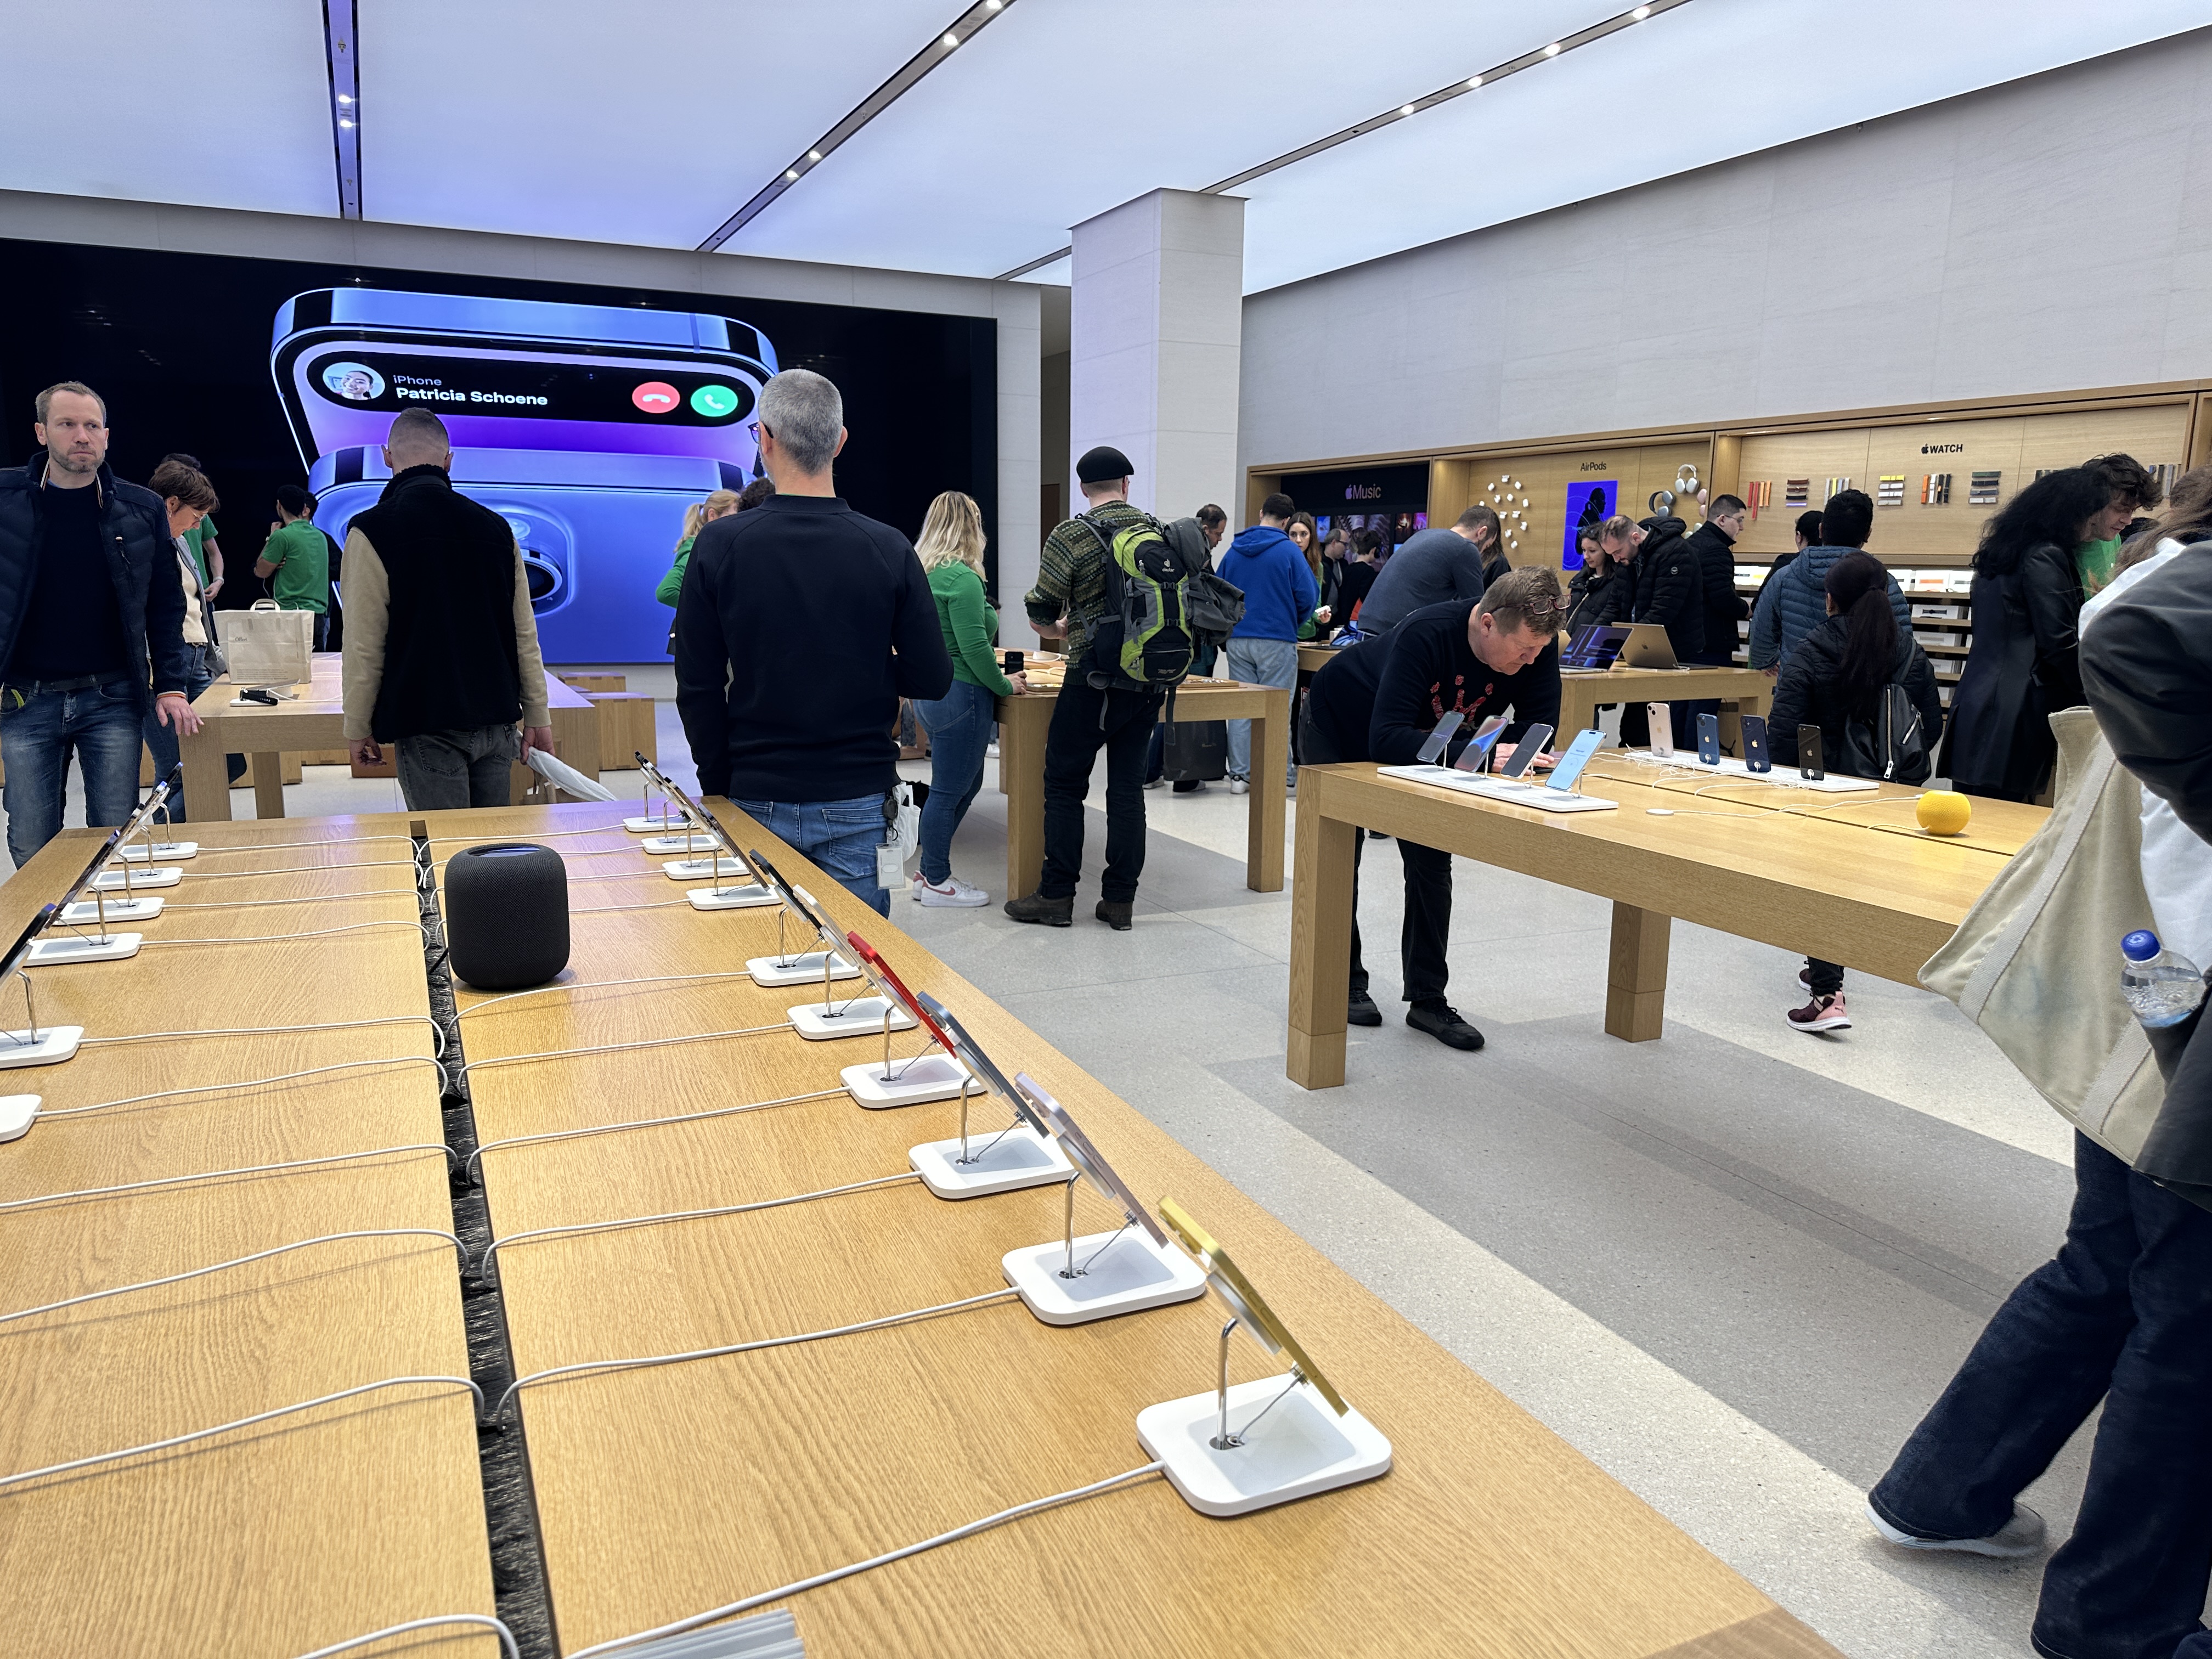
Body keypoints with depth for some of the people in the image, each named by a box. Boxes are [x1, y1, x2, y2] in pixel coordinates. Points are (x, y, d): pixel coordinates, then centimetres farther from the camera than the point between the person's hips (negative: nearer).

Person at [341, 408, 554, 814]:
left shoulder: (372, 531, -6)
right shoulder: (495, 527, 6)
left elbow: (364, 645, -7)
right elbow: (525, 634, 7)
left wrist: (358, 727, 3)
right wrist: (538, 716, 11)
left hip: (428, 726, -4)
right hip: (496, 719, 4)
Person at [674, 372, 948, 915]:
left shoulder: (720, 545, -7)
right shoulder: (889, 549, -7)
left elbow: (697, 687, -4)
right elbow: (932, 680, -3)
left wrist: (718, 784, 7)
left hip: (758, 801, 0)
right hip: (859, 803, 0)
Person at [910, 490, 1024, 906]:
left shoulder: (921, 572, 11)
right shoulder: (962, 578, -18)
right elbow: (974, 647, -20)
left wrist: (986, 653, 25)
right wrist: (1005, 685, -8)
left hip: (930, 692, 10)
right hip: (961, 695, -10)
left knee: (966, 784, 19)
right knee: (949, 790, 2)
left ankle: (929, 871, 27)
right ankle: (936, 882, 13)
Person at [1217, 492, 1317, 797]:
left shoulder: (1234, 551, 9)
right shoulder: (1288, 549, -6)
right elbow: (1308, 596, -8)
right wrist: (1293, 621, 11)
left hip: (1238, 640, 4)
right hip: (1277, 640, -4)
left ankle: (1240, 774, 8)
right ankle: (1283, 777, 4)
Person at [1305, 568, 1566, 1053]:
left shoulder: (1537, 644, -26)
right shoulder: (1427, 635, -42)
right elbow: (1385, 740, -49)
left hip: (1418, 746, 5)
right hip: (1338, 726, -4)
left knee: (1432, 859, -3)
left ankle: (1427, 998, 5)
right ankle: (1346, 983, 21)